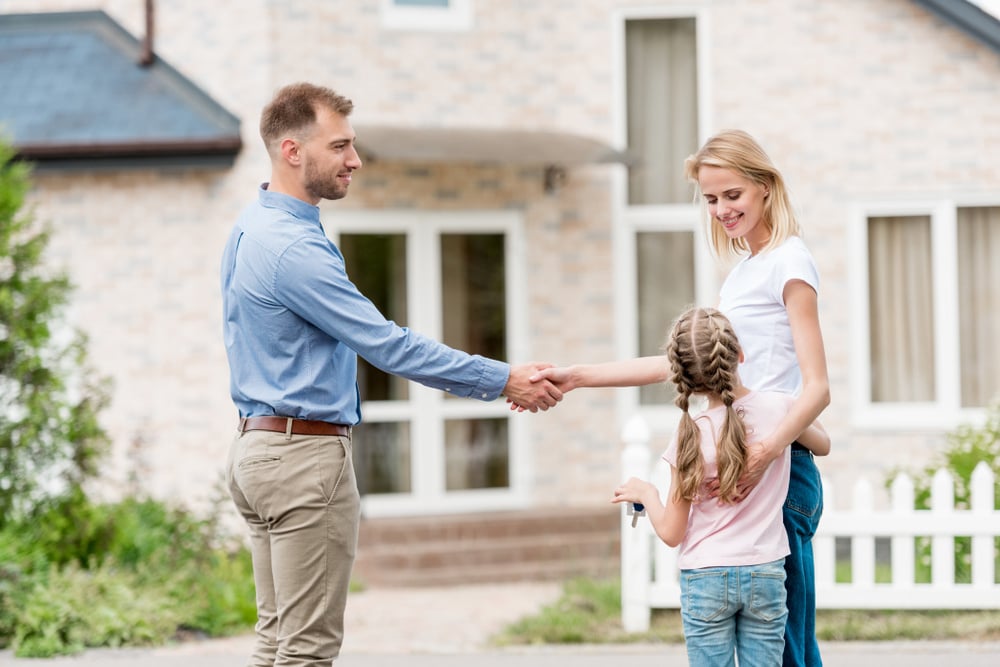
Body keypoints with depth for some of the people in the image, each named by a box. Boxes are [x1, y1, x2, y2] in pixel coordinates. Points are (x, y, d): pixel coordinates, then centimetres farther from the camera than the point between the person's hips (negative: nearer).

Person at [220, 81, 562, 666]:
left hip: (259, 444, 10)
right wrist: (503, 381, -14)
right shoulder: (293, 247, -20)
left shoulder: (253, 229, 13)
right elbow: (388, 346, -20)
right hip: (306, 454, -10)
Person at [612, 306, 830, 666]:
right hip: (766, 575, 2)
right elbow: (823, 445, 18)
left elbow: (671, 532, -5)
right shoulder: (779, 407, -7)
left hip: (705, 580, -2)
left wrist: (647, 494, 14)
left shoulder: (692, 436, -12)